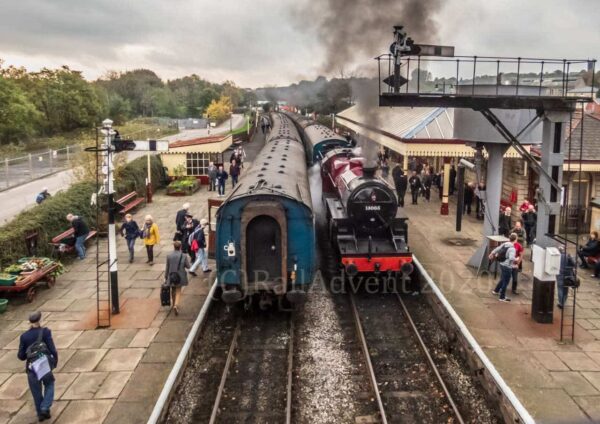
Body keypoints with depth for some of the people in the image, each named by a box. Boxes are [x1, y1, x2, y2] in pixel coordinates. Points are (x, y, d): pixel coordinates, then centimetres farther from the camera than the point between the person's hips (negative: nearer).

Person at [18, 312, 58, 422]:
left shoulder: (24, 336, -2)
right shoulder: (45, 332, -9)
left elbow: (20, 356, 0)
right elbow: (52, 349, -11)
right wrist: (55, 360, 6)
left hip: (32, 368, 2)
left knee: (36, 392, 15)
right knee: (49, 385, 20)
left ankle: (40, 414, 25)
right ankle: (45, 408, 4)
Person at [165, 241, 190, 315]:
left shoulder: (169, 256, -8)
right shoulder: (184, 256, -11)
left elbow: (167, 268, -2)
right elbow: (188, 266, -5)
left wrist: (166, 277, 7)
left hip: (171, 276, 1)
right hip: (180, 276, -1)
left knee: (173, 290, 20)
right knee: (178, 291, 6)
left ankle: (174, 304, 34)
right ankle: (176, 305, -14)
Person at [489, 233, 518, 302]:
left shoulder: (504, 244, -1)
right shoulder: (512, 249, -24)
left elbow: (497, 249, 11)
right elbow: (511, 258, -38)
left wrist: (492, 254, 29)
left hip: (502, 264, 8)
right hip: (507, 267, -8)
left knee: (502, 279, 28)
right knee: (505, 282, 6)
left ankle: (496, 290, 43)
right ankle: (502, 297, 16)